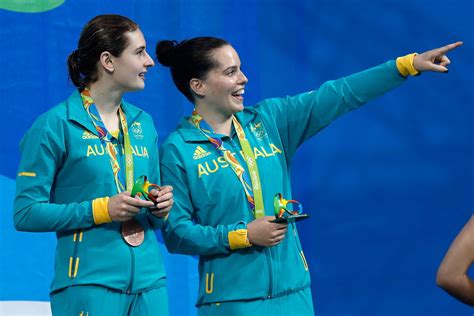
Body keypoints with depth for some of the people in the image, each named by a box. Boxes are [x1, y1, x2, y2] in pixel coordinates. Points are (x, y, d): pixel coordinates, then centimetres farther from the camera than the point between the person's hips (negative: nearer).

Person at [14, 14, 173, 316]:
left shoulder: (143, 122, 14)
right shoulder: (55, 125, -4)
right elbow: (26, 213, -10)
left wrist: (161, 208, -2)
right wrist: (102, 209, -16)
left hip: (149, 281, 6)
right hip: (89, 284, -6)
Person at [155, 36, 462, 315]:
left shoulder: (269, 120, 6)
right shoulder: (178, 150, -5)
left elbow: (339, 95, 0)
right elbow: (175, 232, -9)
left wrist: (409, 64, -7)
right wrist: (244, 235, -16)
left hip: (292, 291, 4)